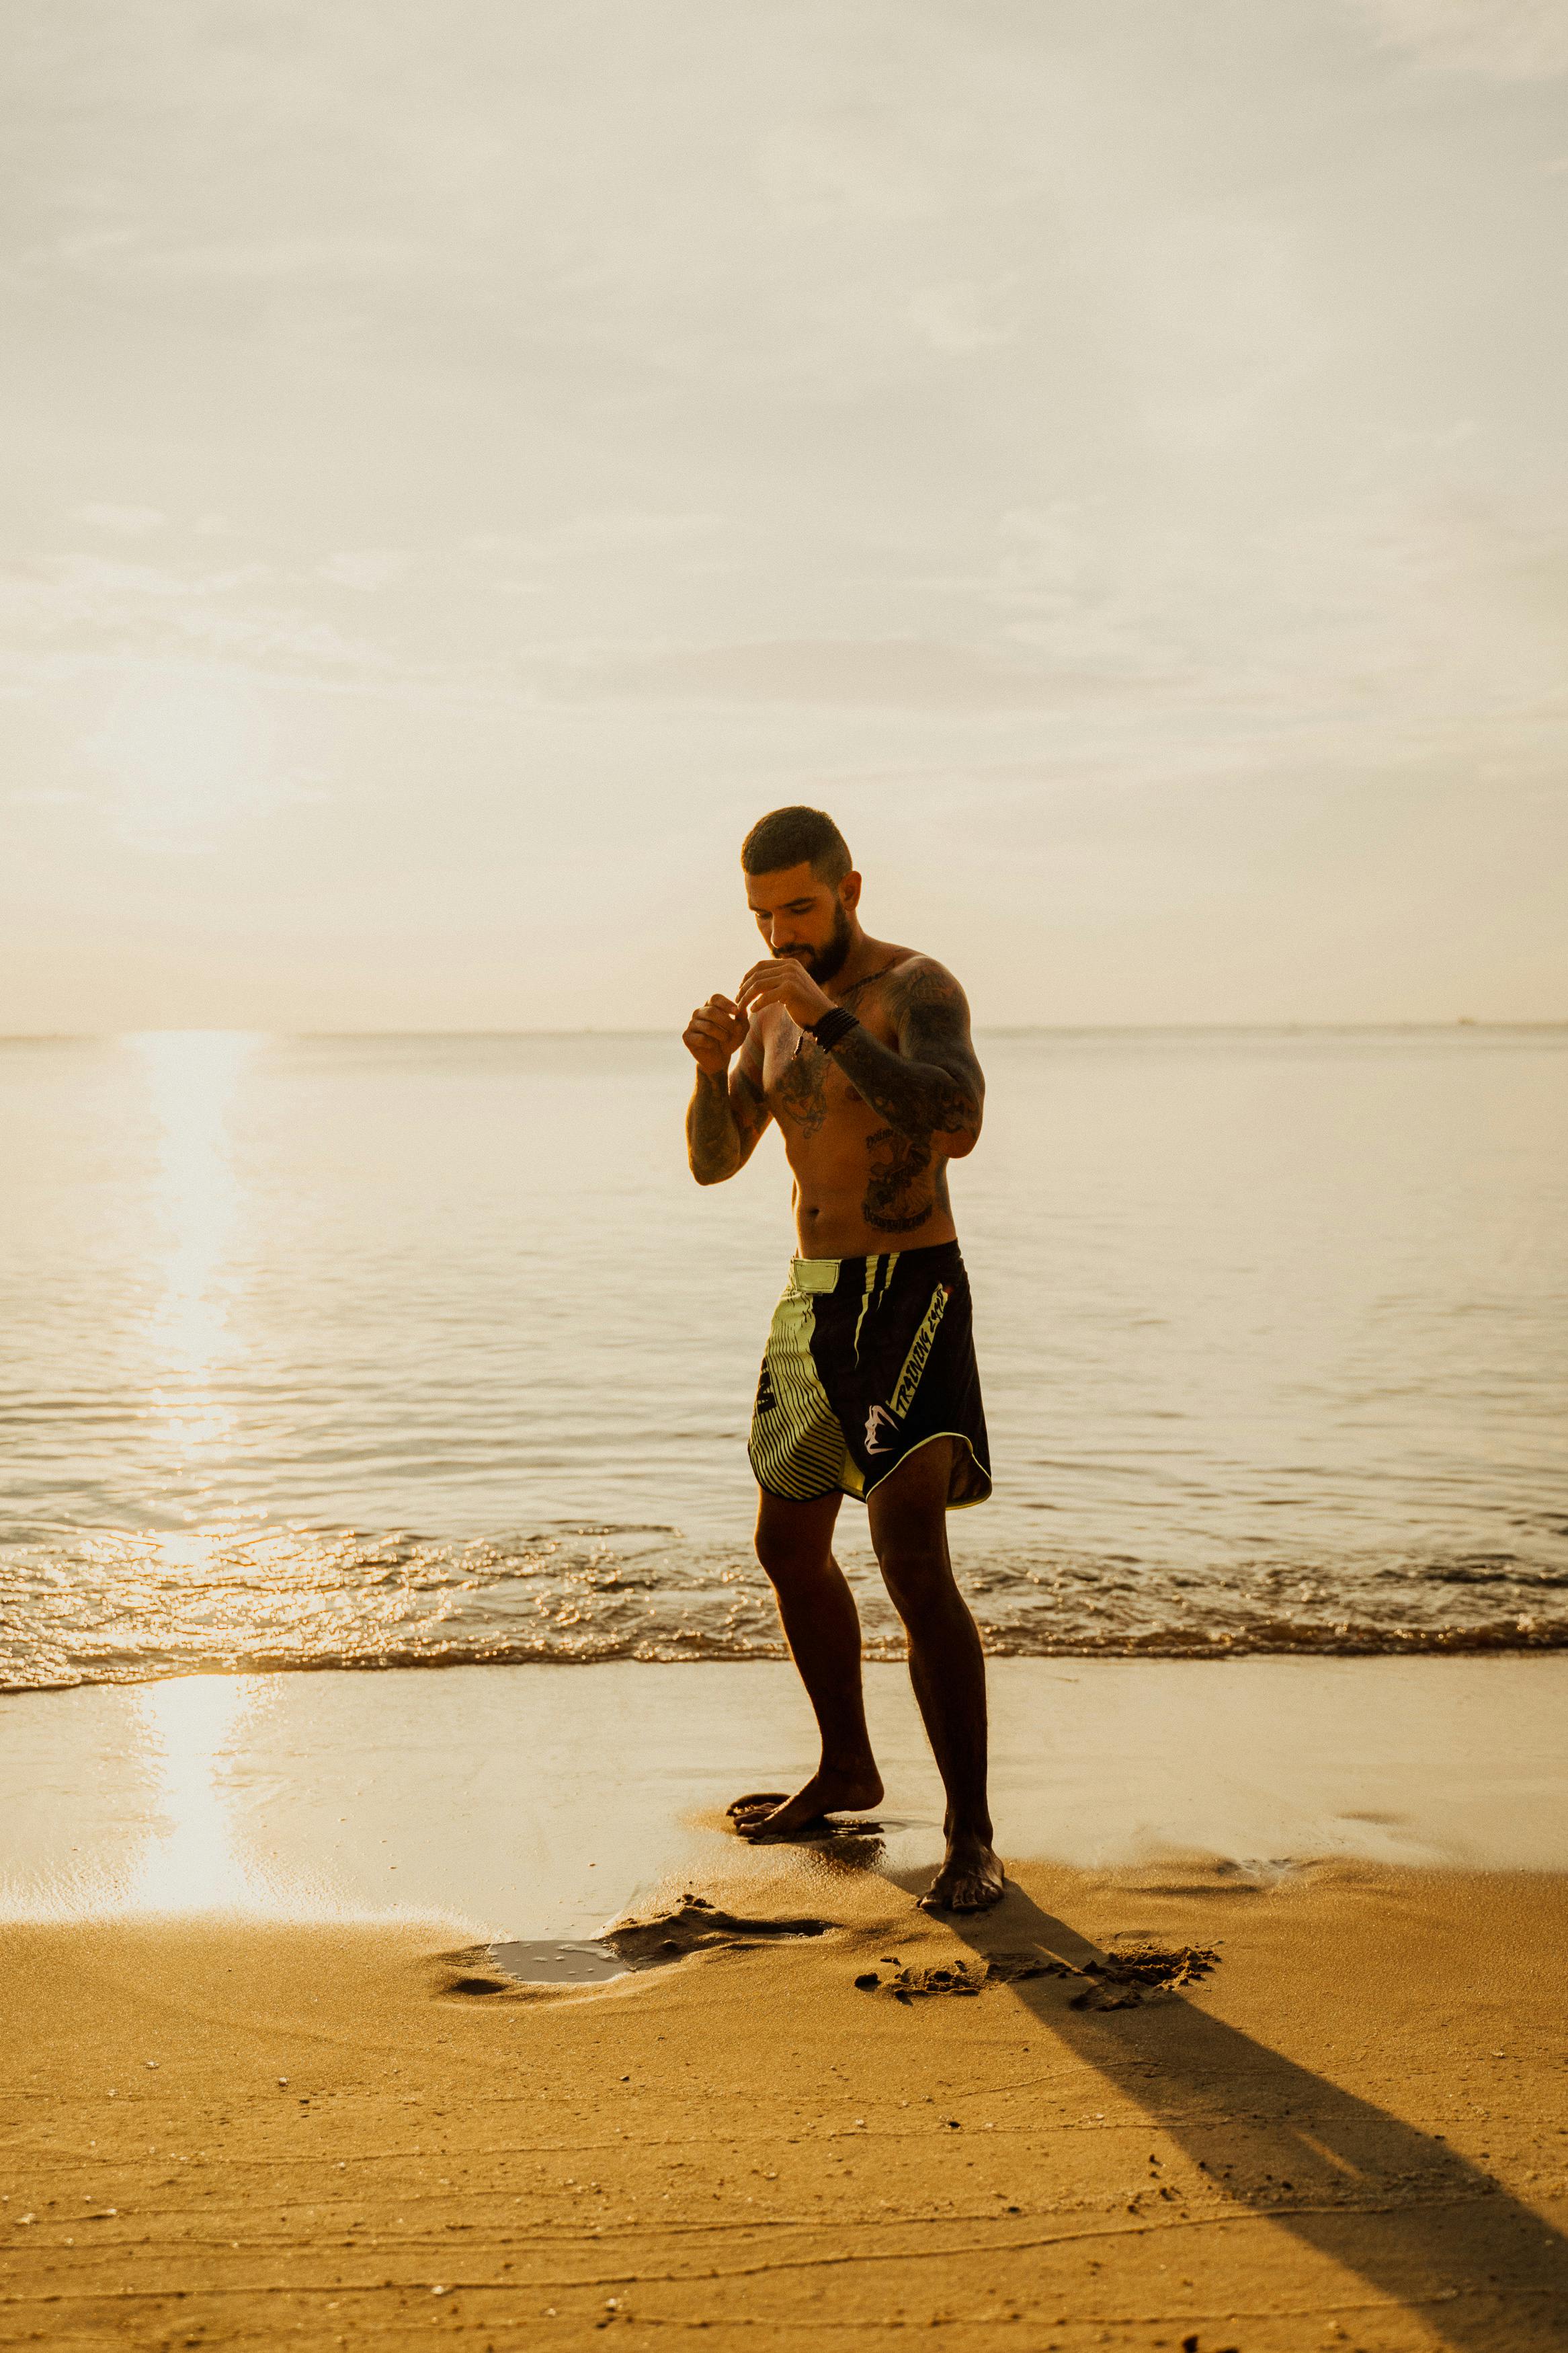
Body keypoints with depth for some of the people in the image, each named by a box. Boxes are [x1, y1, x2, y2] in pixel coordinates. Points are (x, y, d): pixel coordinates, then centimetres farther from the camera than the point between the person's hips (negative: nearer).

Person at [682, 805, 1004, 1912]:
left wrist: (828, 1018, -36)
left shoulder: (918, 989, -14)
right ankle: (848, 1770, 37)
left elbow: (958, 1122, -33)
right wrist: (715, 1063, -15)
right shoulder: (779, 1002, 10)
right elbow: (714, 1160, 5)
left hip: (911, 1298, -8)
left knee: (911, 1555, -21)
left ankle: (972, 1838, -15)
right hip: (817, 1294, 9)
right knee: (789, 1547, 18)